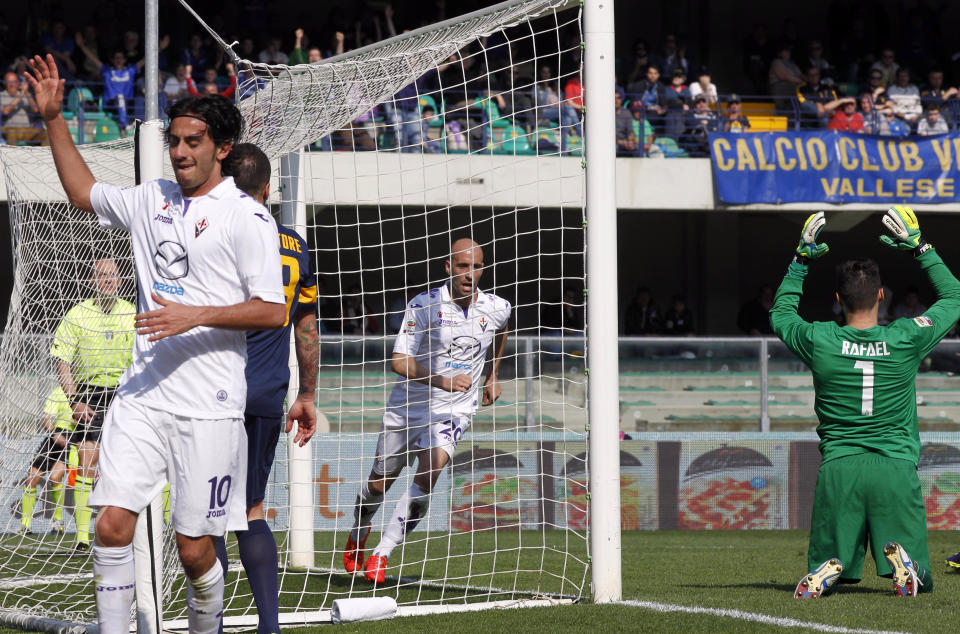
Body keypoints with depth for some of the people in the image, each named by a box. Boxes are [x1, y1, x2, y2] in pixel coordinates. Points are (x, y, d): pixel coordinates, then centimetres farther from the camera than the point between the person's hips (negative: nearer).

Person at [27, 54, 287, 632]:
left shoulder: (247, 217, -6)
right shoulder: (152, 199, 13)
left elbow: (274, 311, -10)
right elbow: (84, 192, 30)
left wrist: (197, 316, -20)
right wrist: (53, 118, 24)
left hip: (208, 409, -5)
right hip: (143, 395, 5)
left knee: (194, 550, -2)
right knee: (113, 524, -8)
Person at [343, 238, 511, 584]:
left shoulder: (497, 308, -4)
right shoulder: (424, 305, -15)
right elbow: (399, 361, -19)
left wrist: (493, 377, 25)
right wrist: (443, 381, -32)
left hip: (453, 411, 1)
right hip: (408, 405, -1)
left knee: (428, 474, -25)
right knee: (379, 483, 12)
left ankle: (381, 555, -19)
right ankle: (358, 534, 45)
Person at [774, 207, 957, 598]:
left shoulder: (819, 342, -1)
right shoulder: (907, 340, -3)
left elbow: (780, 313, 22)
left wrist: (801, 261, 25)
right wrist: (921, 249, 20)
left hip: (838, 467, 1)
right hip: (896, 467, -1)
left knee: (824, 572, 14)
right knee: (918, 580, 7)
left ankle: (829, 570, -21)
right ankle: (900, 559, -27)